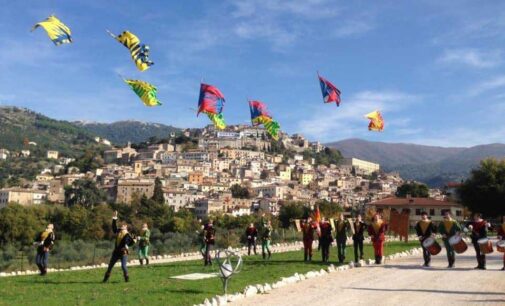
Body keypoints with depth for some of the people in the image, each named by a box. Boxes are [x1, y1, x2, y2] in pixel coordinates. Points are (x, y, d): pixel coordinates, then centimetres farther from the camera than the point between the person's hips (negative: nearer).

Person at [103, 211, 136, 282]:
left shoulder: (128, 235, -7)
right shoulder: (118, 232, 7)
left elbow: (129, 244, -5)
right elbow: (114, 227, 19)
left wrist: (134, 241, -24)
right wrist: (114, 219, 14)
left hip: (123, 253, -6)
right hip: (116, 252, 6)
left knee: (123, 266, -17)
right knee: (110, 265, 15)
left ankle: (126, 278, 3)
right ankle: (106, 278, 32)